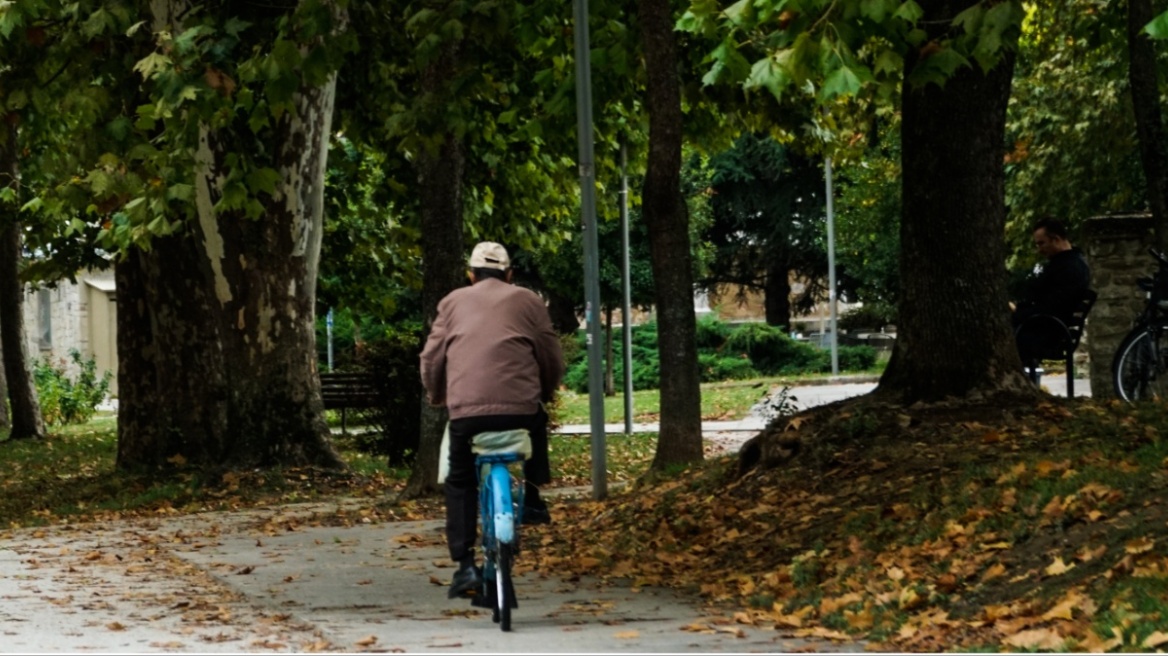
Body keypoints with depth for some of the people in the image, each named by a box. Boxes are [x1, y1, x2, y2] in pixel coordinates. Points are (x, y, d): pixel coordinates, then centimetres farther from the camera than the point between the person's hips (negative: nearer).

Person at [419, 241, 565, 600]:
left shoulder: (453, 302, 18)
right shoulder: (527, 301, 17)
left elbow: (431, 359, 15)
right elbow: (553, 359, 16)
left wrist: (437, 397, 32)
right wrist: (544, 393, 34)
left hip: (466, 409, 0)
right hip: (521, 407, 0)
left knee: (460, 484, 15)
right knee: (538, 425, 35)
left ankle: (465, 566, 3)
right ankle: (532, 498, 26)